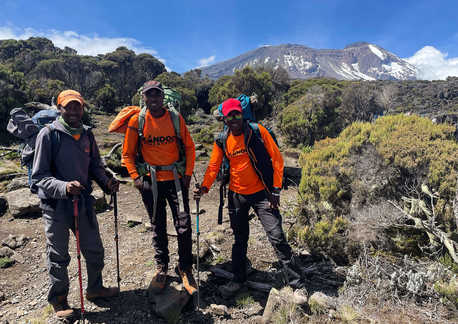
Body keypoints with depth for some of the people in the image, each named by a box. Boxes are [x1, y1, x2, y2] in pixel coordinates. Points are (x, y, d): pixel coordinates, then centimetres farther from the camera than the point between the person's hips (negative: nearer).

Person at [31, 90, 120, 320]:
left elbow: (95, 166, 13)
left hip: (84, 202, 5)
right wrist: (64, 187, -31)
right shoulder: (48, 134, -12)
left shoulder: (86, 134, 4)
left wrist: (106, 182, -6)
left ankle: (94, 289, 40)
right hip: (56, 205, -5)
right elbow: (39, 177, -14)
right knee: (58, 257, 12)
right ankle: (58, 301, 35)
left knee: (94, 250, 17)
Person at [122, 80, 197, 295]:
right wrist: (136, 177, -3)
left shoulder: (176, 118, 1)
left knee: (183, 225, -2)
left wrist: (188, 174, -1)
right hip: (151, 181, 1)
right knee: (158, 227, 12)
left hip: (176, 178, 0)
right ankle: (161, 268, 30)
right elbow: (128, 153, 7)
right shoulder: (137, 121, 1)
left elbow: (189, 147, 7)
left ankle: (185, 269, 16)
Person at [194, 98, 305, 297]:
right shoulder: (221, 141, 0)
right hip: (236, 195, 3)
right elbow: (214, 166, 3)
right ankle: (239, 280, 33)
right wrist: (204, 186, -16)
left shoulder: (258, 131, -9)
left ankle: (295, 282, 14)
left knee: (277, 237, -3)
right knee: (240, 240, 15)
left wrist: (276, 189, -10)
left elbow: (276, 158, -7)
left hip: (261, 193, -3)